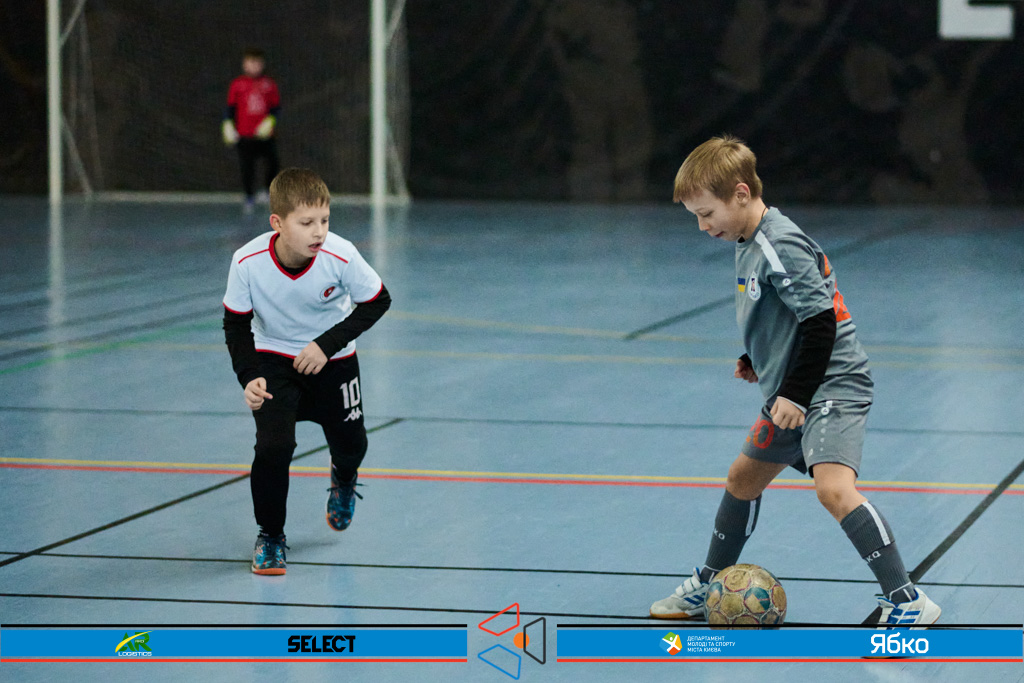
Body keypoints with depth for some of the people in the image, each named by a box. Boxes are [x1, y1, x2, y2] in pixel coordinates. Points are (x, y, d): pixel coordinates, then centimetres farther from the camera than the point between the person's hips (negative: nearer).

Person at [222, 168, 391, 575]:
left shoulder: (340, 257, -30)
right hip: (274, 360, -1)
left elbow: (378, 301, -13)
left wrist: (328, 344, -21)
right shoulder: (248, 262, -28)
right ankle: (270, 535, 6)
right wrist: (249, 377, -24)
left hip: (332, 360, 1)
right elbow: (236, 324, -11)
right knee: (273, 446, -19)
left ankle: (343, 481, 52)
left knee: (350, 447, 12)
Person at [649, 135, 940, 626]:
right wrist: (759, 360, 17)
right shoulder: (748, 244, 10)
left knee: (833, 488, -27)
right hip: (790, 394, 11)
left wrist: (795, 393, -22)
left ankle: (907, 602, -25)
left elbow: (820, 323, -23)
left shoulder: (782, 248, -20)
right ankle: (708, 586, 41)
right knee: (742, 479, 22)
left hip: (830, 388, -11)